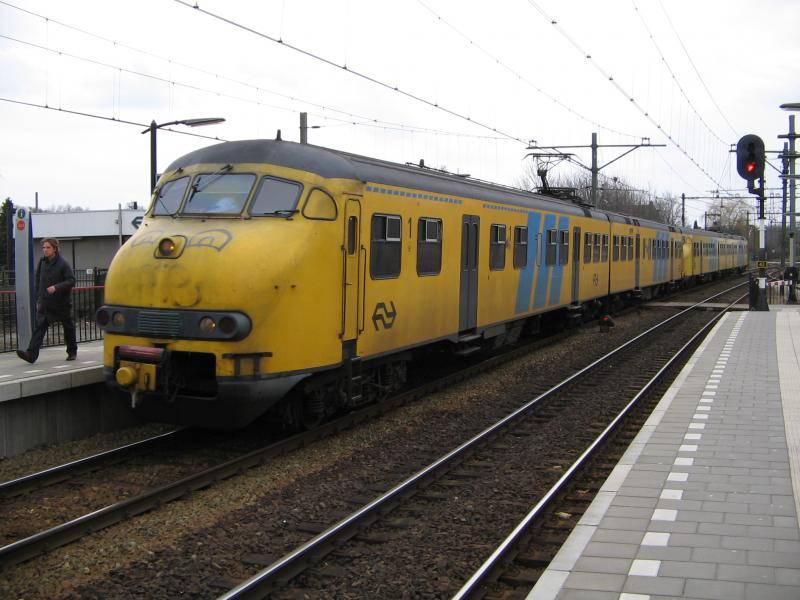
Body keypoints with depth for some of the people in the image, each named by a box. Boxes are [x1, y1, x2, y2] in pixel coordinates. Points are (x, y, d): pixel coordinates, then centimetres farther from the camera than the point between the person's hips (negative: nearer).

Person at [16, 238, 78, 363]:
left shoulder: (63, 263, -10)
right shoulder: (42, 263, 6)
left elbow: (71, 280, -14)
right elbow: (38, 282, 15)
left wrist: (56, 287, -26)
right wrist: (38, 299, 11)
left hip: (62, 302, -4)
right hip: (45, 303, 4)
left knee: (68, 328, 11)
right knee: (39, 327, -9)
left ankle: (72, 351, 28)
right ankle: (31, 354, -18)